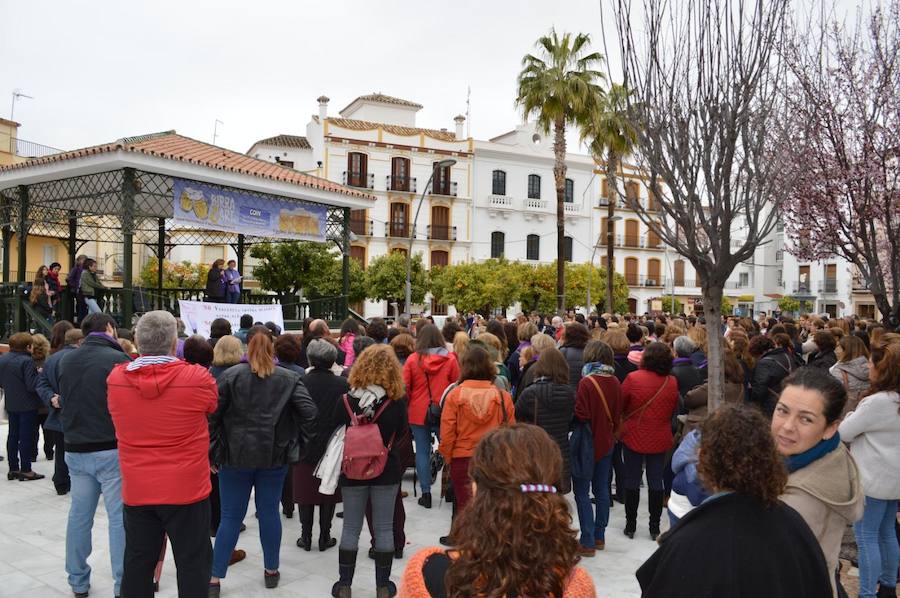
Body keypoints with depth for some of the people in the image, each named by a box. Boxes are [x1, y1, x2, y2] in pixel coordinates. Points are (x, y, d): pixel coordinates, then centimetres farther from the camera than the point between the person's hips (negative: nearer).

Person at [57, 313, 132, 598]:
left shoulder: (65, 361, 7)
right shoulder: (118, 359, -14)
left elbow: (63, 403, 19)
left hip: (76, 451, 6)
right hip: (113, 451, -6)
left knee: (79, 515, 16)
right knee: (119, 518, 0)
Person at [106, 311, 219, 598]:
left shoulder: (115, 378, -7)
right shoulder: (197, 378, -17)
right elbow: (213, 404, 5)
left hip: (136, 490, 4)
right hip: (186, 488, -3)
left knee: (137, 564, 16)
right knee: (192, 563, 9)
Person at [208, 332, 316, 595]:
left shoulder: (230, 375, -2)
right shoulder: (289, 378, 1)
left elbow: (213, 415, -6)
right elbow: (309, 411, -8)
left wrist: (213, 452, 1)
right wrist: (297, 442, 2)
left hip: (236, 455, -1)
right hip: (275, 455, 1)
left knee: (230, 516, 7)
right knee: (269, 512, 12)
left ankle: (214, 579, 10)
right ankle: (271, 571, 23)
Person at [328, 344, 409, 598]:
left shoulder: (346, 401, -10)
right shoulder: (396, 403, -12)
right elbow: (400, 432, 4)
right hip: (387, 471, 0)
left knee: (351, 528, 12)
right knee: (384, 528, 10)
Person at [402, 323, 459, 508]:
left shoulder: (412, 359, -5)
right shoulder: (450, 359, -6)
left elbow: (404, 388, -1)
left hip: (419, 413, 0)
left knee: (422, 452, 8)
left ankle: (426, 493, 10)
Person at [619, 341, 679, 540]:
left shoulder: (633, 378, -18)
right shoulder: (672, 382, -7)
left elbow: (620, 404, -8)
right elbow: (673, 408, 7)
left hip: (634, 436, -2)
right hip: (660, 439, 3)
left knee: (632, 481, 9)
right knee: (656, 481, 11)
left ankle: (630, 525, 17)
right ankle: (655, 527, 18)